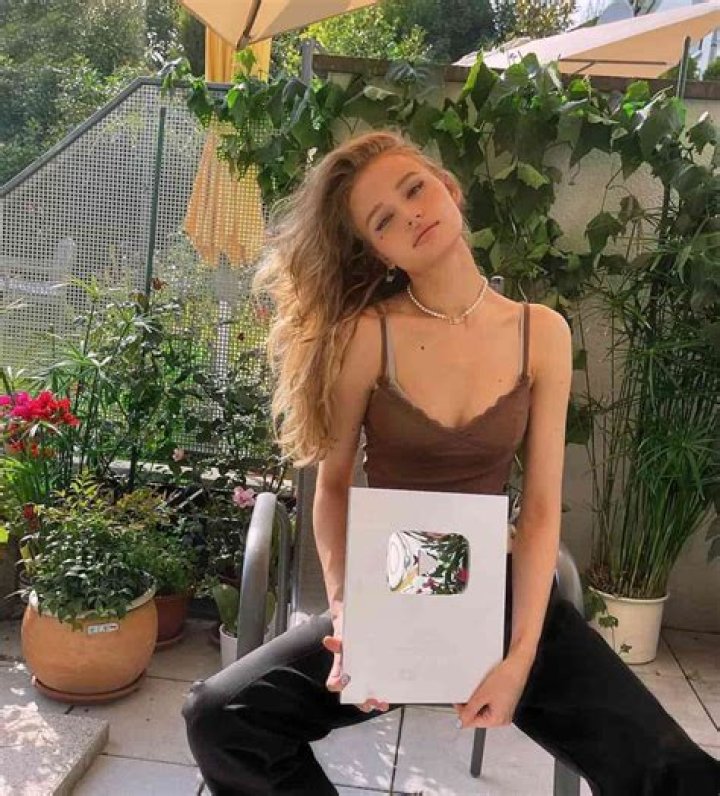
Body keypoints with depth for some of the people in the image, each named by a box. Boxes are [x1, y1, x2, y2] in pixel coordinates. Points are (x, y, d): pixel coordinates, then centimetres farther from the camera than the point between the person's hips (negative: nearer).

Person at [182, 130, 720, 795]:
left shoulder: (542, 333, -4)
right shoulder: (365, 335, -10)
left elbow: (541, 508, -6)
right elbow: (333, 486, -3)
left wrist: (520, 657, -14)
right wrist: (344, 611, -18)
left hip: (503, 590, 1)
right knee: (219, 720, -19)